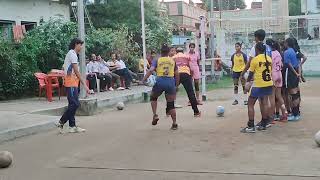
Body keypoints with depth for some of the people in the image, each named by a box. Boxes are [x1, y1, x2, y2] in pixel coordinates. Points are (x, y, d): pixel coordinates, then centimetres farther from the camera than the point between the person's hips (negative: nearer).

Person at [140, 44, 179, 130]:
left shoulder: (157, 60, 10)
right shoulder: (172, 61, 16)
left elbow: (151, 70, -5)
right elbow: (177, 74, 14)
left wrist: (143, 81, -8)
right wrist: (176, 85, 24)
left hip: (160, 81, -1)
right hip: (171, 81, 1)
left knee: (153, 97, 25)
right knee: (171, 104, 10)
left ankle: (155, 115, 10)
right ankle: (174, 124, 10)